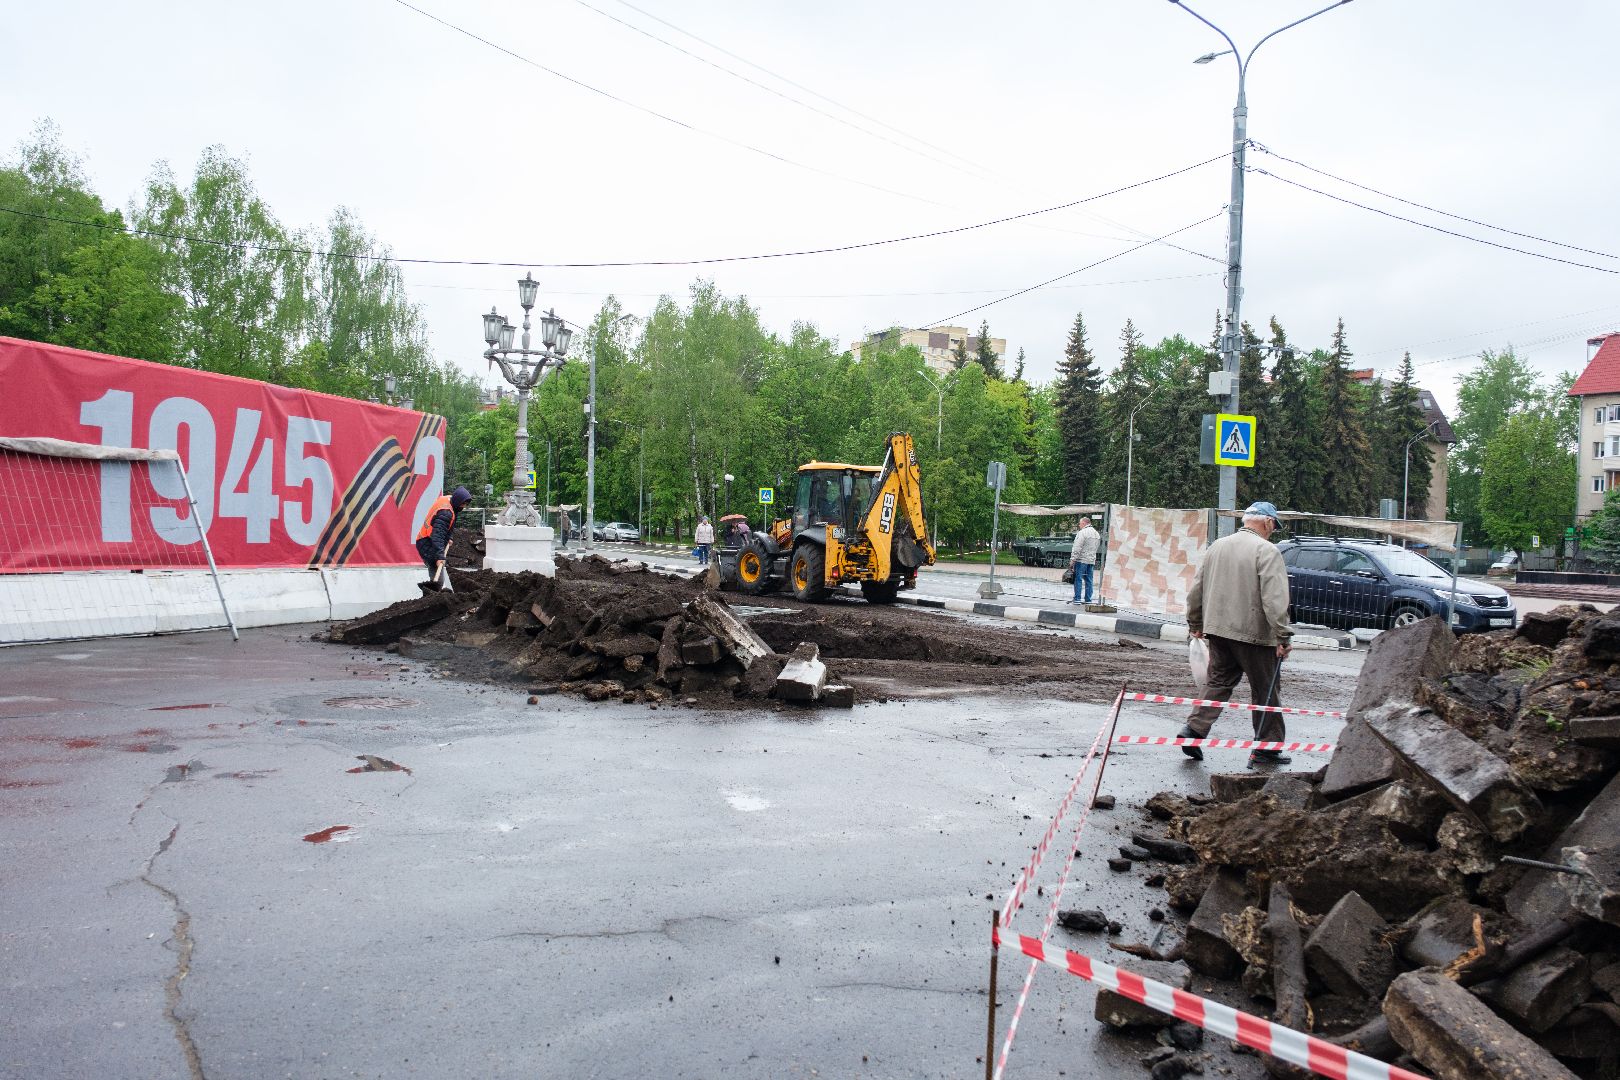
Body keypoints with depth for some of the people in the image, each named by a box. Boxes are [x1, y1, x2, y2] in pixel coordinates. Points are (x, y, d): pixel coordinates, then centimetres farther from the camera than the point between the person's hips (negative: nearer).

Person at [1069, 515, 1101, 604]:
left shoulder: (1082, 533, -11)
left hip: (1082, 560, -8)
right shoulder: (1096, 533, 16)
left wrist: (1073, 559, -14)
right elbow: (1097, 547, 20)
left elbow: (1077, 548, -16)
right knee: (1089, 580, 9)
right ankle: (1088, 599, 10)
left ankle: (1077, 599, -6)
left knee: (1078, 579, -4)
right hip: (1092, 560, 8)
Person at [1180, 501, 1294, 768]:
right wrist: (1283, 636, -15)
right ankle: (1267, 748, 12)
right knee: (1265, 691, 6)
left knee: (1218, 682, 13)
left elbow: (1196, 588, 14)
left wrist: (1195, 623, 24)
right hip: (1253, 633, -6)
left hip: (1217, 629, 6)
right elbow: (1274, 598, -18)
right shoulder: (1266, 550, -10)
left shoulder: (1217, 546, 10)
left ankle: (1194, 729, 0)